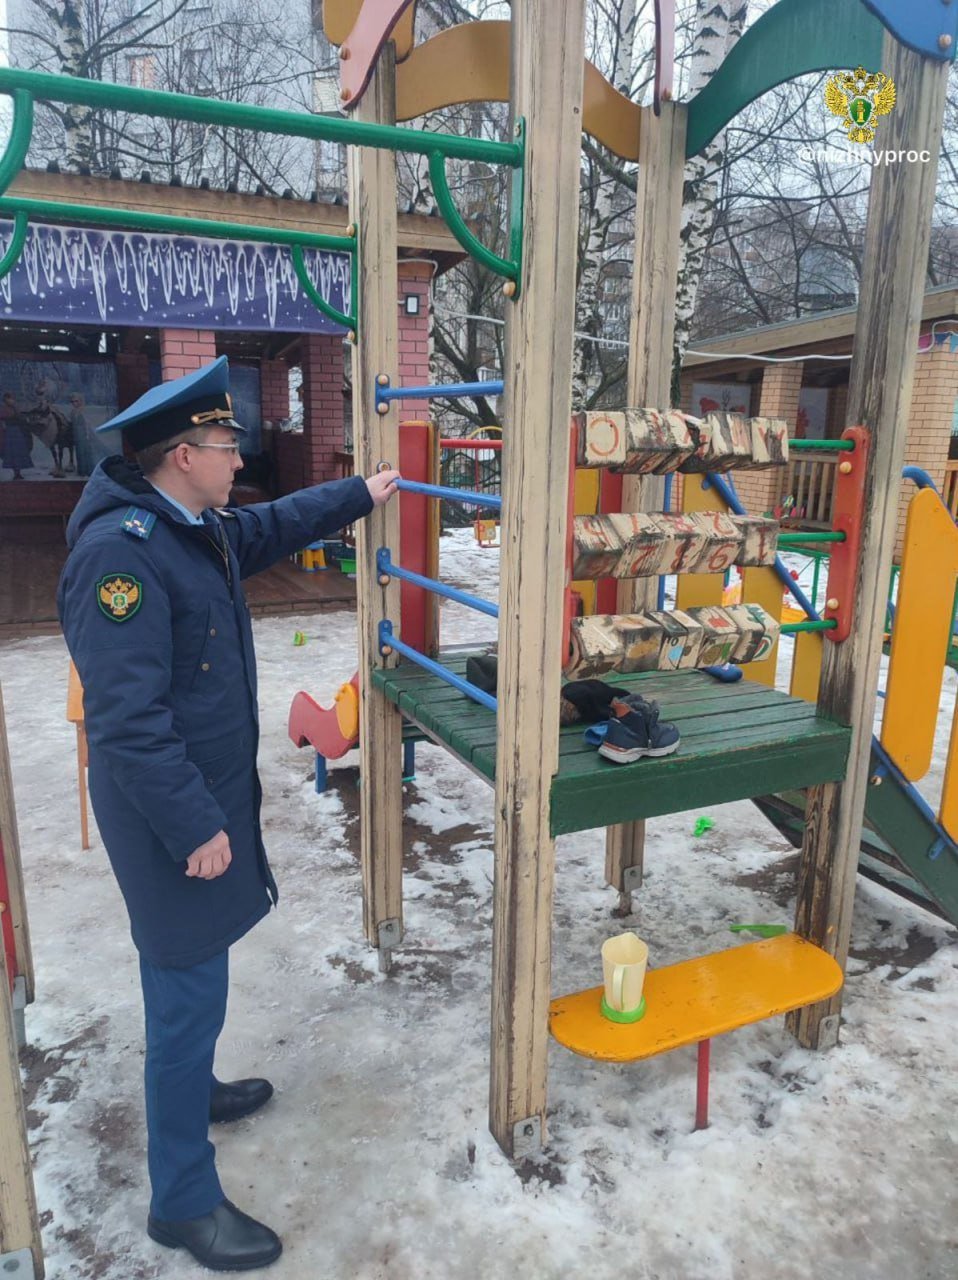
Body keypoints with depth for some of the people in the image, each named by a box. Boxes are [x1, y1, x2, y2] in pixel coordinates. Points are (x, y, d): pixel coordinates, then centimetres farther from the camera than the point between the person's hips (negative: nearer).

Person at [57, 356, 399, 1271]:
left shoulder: (197, 528, 5)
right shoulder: (122, 552, -25)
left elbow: (274, 527, 26)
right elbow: (129, 717, -28)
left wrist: (361, 495, 31)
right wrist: (195, 826, -23)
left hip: (209, 788, 10)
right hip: (171, 810, -9)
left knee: (191, 980, 26)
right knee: (190, 991, 2)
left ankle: (191, 1087, 49)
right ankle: (183, 1201, 21)